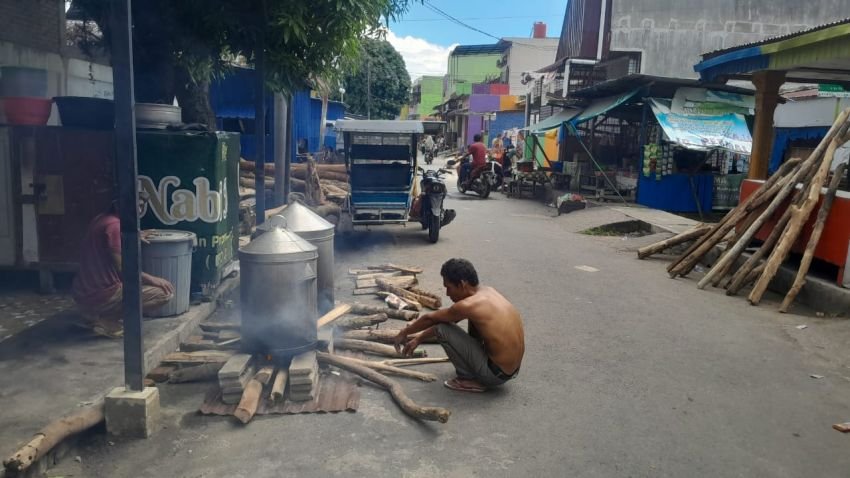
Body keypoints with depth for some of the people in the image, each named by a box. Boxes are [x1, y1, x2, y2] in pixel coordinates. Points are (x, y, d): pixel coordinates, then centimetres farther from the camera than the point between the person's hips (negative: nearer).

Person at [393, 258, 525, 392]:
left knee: (442, 330, -10)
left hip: (496, 373, -8)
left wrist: (404, 333, 14)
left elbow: (430, 319, -3)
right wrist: (419, 338, 23)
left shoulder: (468, 305, -20)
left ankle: (470, 379, 3)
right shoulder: (488, 291, 6)